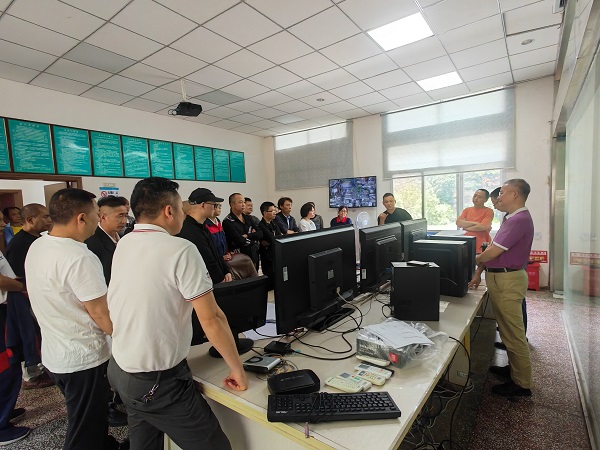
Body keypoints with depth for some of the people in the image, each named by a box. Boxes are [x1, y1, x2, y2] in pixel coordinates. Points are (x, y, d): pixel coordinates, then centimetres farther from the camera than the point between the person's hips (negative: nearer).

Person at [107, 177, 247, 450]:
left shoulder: (123, 245, 2)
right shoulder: (181, 250, -22)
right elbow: (212, 318, -21)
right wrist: (237, 368, -10)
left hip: (120, 369, 9)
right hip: (158, 382, -8)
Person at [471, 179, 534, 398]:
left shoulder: (519, 220, -20)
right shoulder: (512, 218, 14)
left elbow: (492, 252, -21)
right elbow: (493, 250, 14)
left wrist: (475, 260, -1)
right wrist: (479, 272, 12)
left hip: (508, 280, -10)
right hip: (500, 278, 10)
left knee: (513, 333, 1)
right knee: (507, 329, 21)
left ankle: (522, 384, 14)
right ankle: (514, 368, 37)